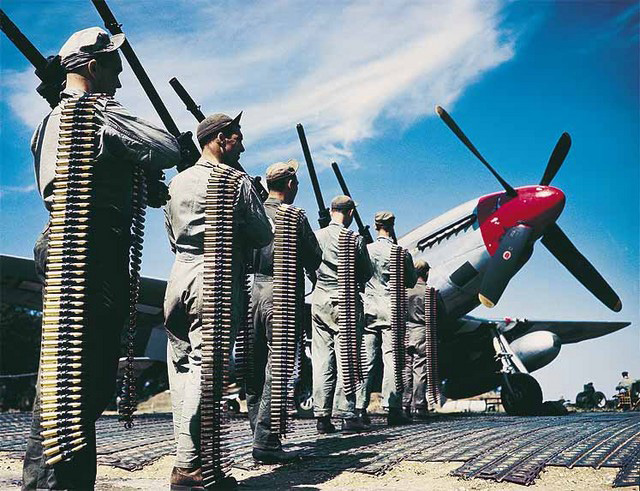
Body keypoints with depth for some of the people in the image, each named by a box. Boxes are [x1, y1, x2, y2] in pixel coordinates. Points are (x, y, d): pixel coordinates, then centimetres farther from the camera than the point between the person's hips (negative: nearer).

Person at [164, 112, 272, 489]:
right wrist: (238, 230, 17)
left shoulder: (178, 182, 15)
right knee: (205, 368, -7)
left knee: (181, 366, 10)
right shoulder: (237, 182, -4)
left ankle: (187, 456, 12)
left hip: (180, 276, 7)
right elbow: (265, 236, -2)